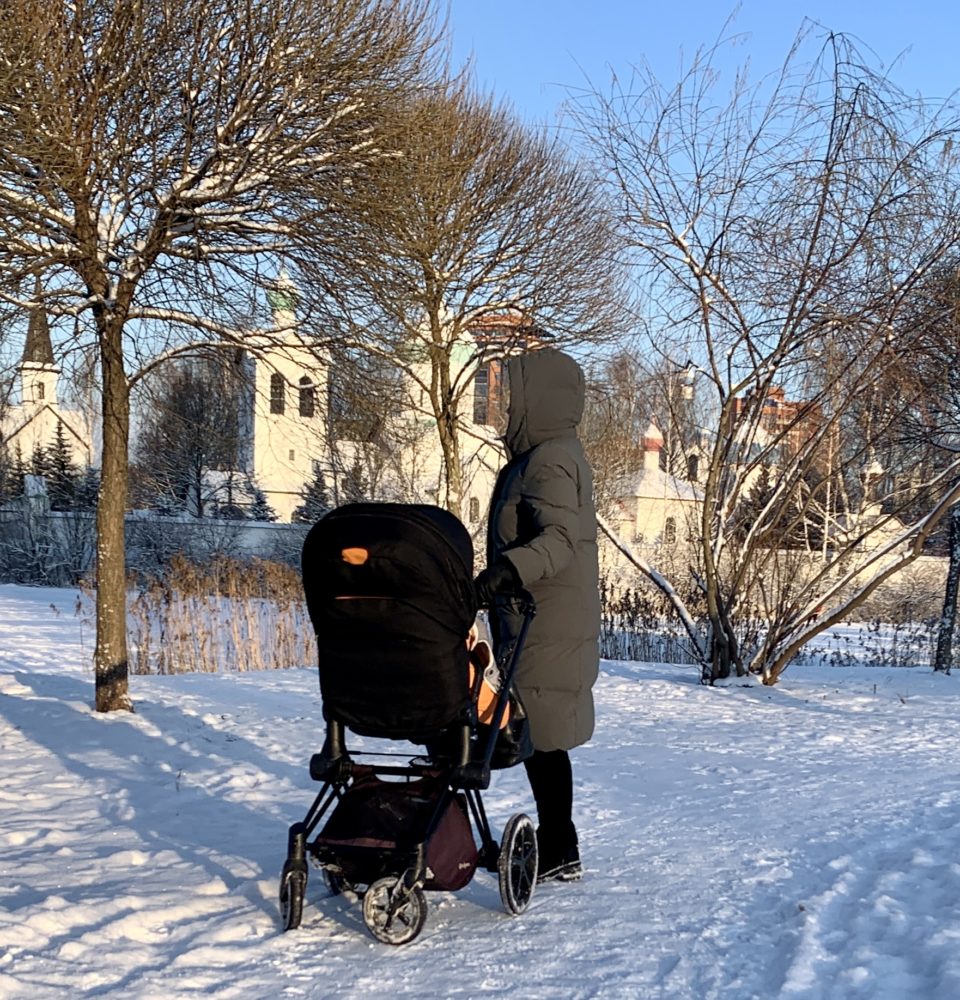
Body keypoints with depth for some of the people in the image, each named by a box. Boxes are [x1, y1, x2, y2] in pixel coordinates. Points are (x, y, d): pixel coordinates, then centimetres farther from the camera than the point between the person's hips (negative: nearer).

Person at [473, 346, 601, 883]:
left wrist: (507, 572, -39)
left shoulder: (550, 459, -14)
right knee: (539, 737, 15)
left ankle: (559, 855, 4)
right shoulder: (546, 455, 19)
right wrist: (504, 578, 27)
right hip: (542, 623, 11)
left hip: (548, 630, -11)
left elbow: (560, 537, -26)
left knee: (543, 738, -5)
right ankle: (556, 843, 25)